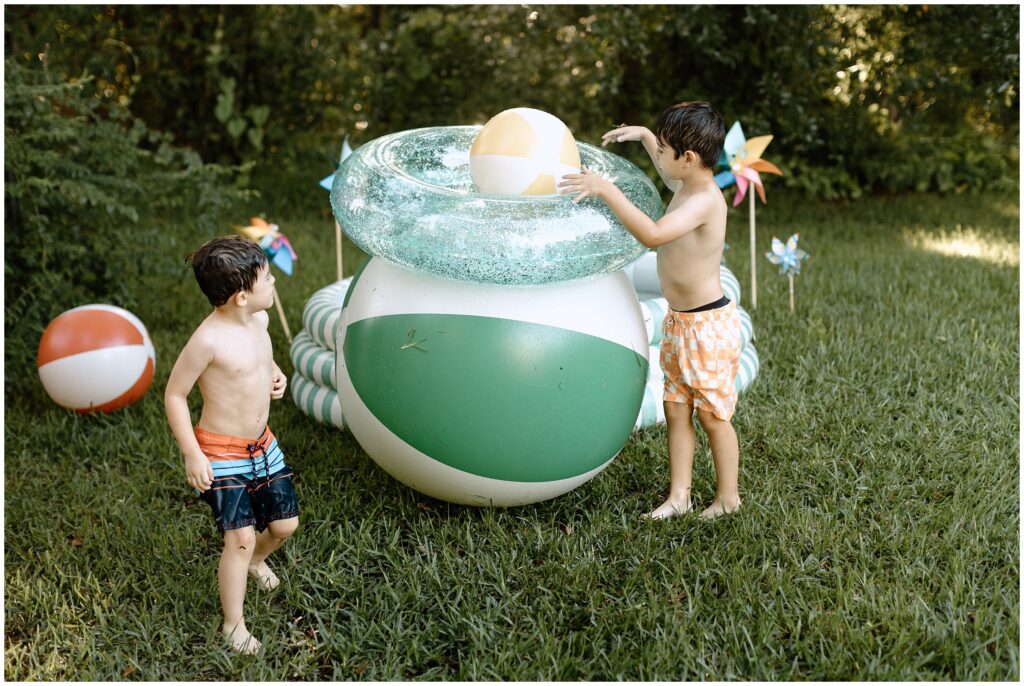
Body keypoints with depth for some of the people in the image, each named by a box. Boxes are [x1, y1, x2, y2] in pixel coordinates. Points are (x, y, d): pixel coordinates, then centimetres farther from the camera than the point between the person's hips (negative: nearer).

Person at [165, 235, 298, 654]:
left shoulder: (259, 320, -2)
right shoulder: (209, 339, -25)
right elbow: (175, 394, -15)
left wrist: (275, 373, 0)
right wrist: (192, 455, -17)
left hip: (262, 443, 7)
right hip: (222, 454, -7)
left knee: (285, 523, 14)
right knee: (240, 538, -10)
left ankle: (256, 560, 49)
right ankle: (233, 625, 10)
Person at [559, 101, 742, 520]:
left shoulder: (705, 200, -23)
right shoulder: (687, 187, 6)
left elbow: (652, 234, -38)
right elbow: (669, 173, 34)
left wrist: (606, 190, -36)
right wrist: (643, 135, 26)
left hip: (708, 325, -9)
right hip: (679, 321, 9)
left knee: (712, 414, 4)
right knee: (676, 409, 12)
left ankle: (728, 497, 21)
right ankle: (679, 496, 21)